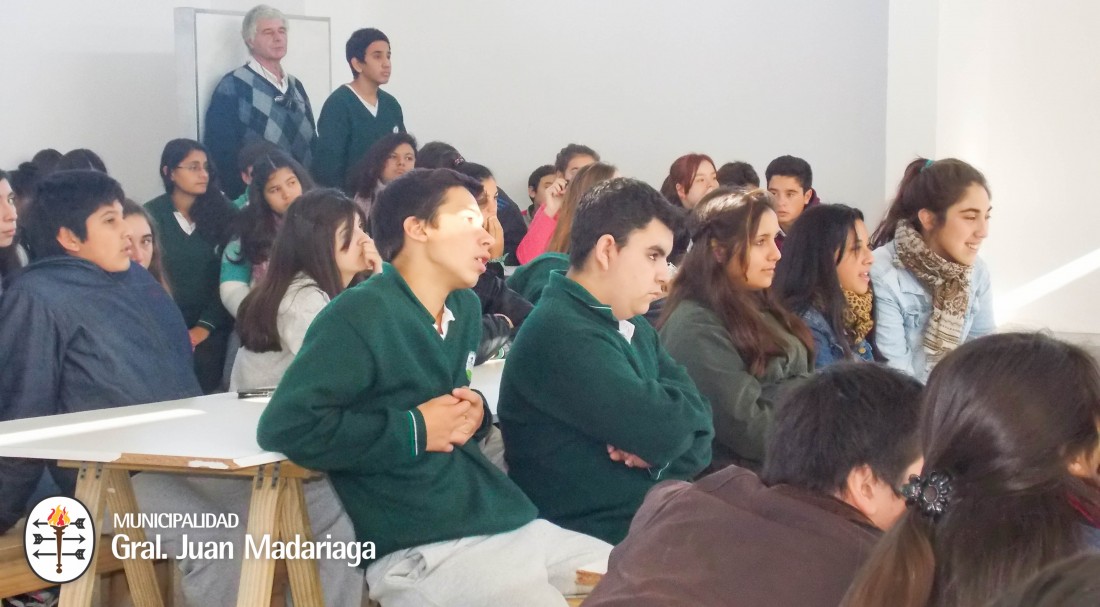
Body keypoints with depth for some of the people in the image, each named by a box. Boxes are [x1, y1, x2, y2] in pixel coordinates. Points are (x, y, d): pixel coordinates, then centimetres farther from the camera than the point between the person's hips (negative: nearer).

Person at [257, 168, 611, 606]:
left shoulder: (465, 308, 15)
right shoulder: (361, 315, -11)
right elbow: (283, 426, -19)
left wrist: (477, 414, 6)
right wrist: (414, 430, -14)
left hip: (512, 523, 9)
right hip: (425, 552, -9)